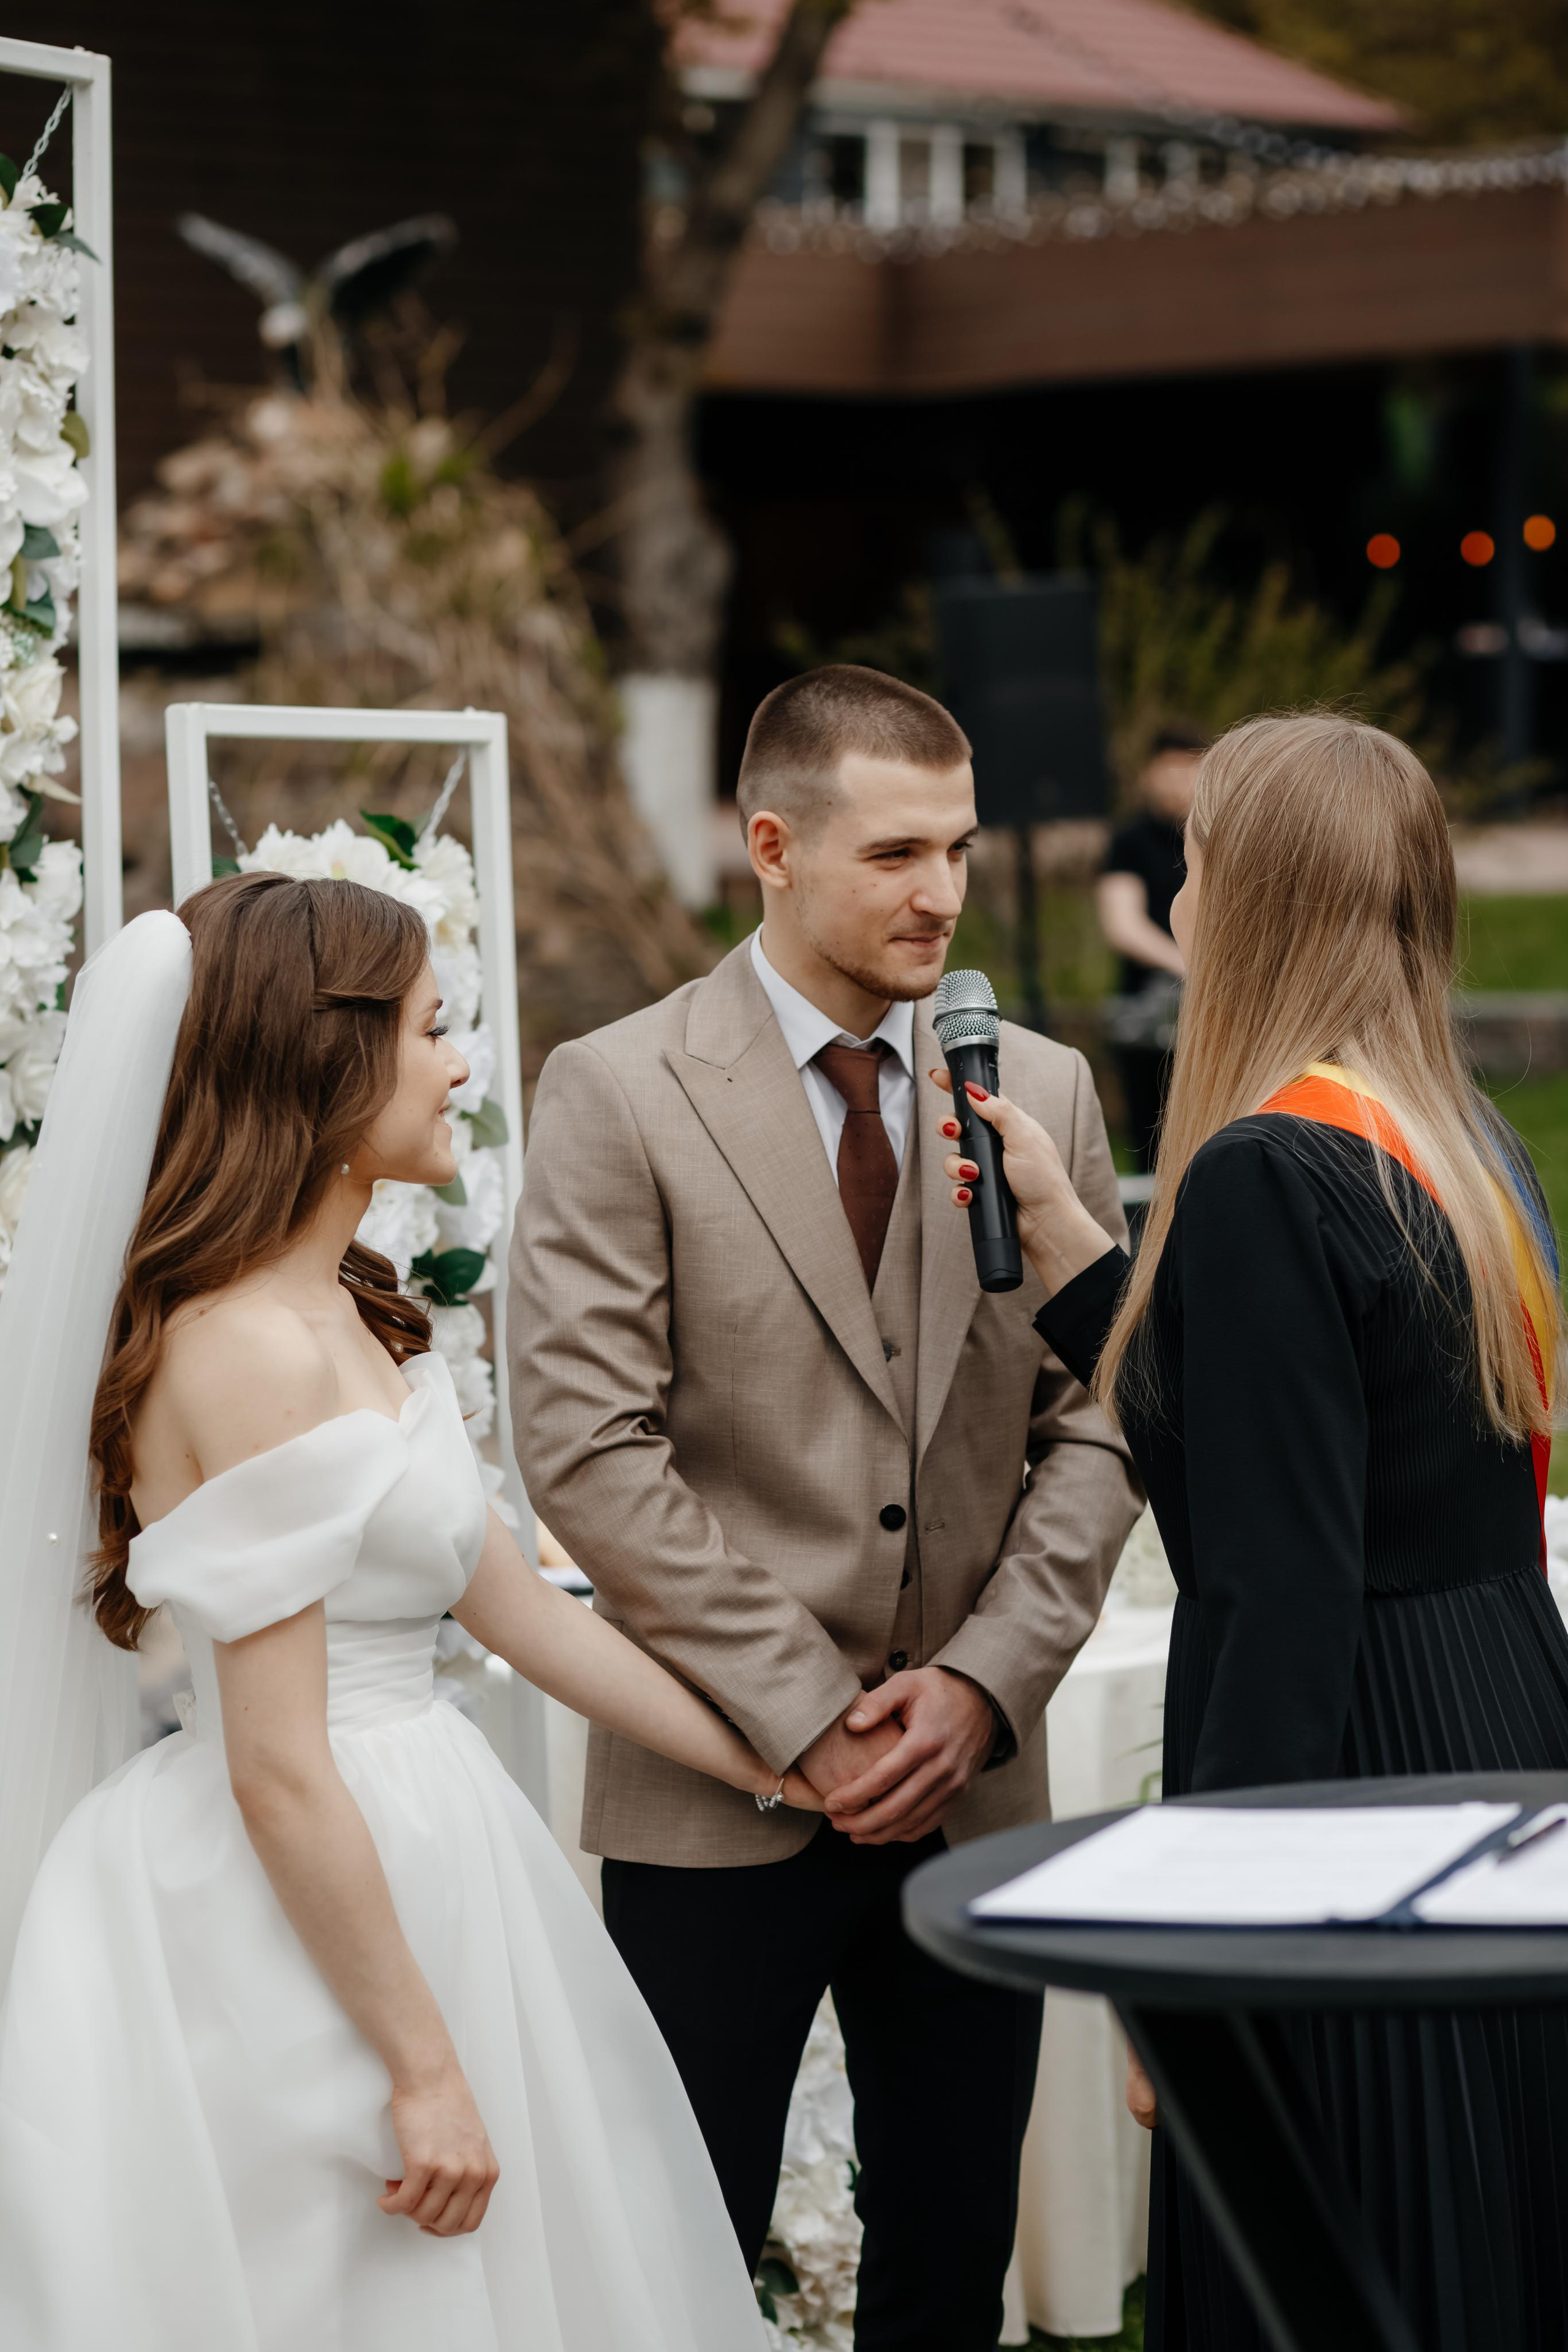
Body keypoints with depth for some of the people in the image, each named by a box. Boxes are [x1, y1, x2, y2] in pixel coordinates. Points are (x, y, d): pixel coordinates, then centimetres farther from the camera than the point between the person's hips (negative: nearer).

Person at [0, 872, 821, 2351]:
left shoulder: (349, 1321, 10)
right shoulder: (253, 1353, -20)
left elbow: (513, 1602, 14)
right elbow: (279, 1770, -21)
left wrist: (771, 1769, 16)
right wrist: (424, 2066, -17)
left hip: (408, 1861, 10)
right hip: (296, 1935, -10)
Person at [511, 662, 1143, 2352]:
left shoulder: (1047, 1092, 8)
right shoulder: (617, 1095, -5)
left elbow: (1095, 1425, 6)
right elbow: (588, 1447, -11)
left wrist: (980, 1680, -8)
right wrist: (807, 1712, -14)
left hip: (974, 1775, 4)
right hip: (719, 1798, -3)